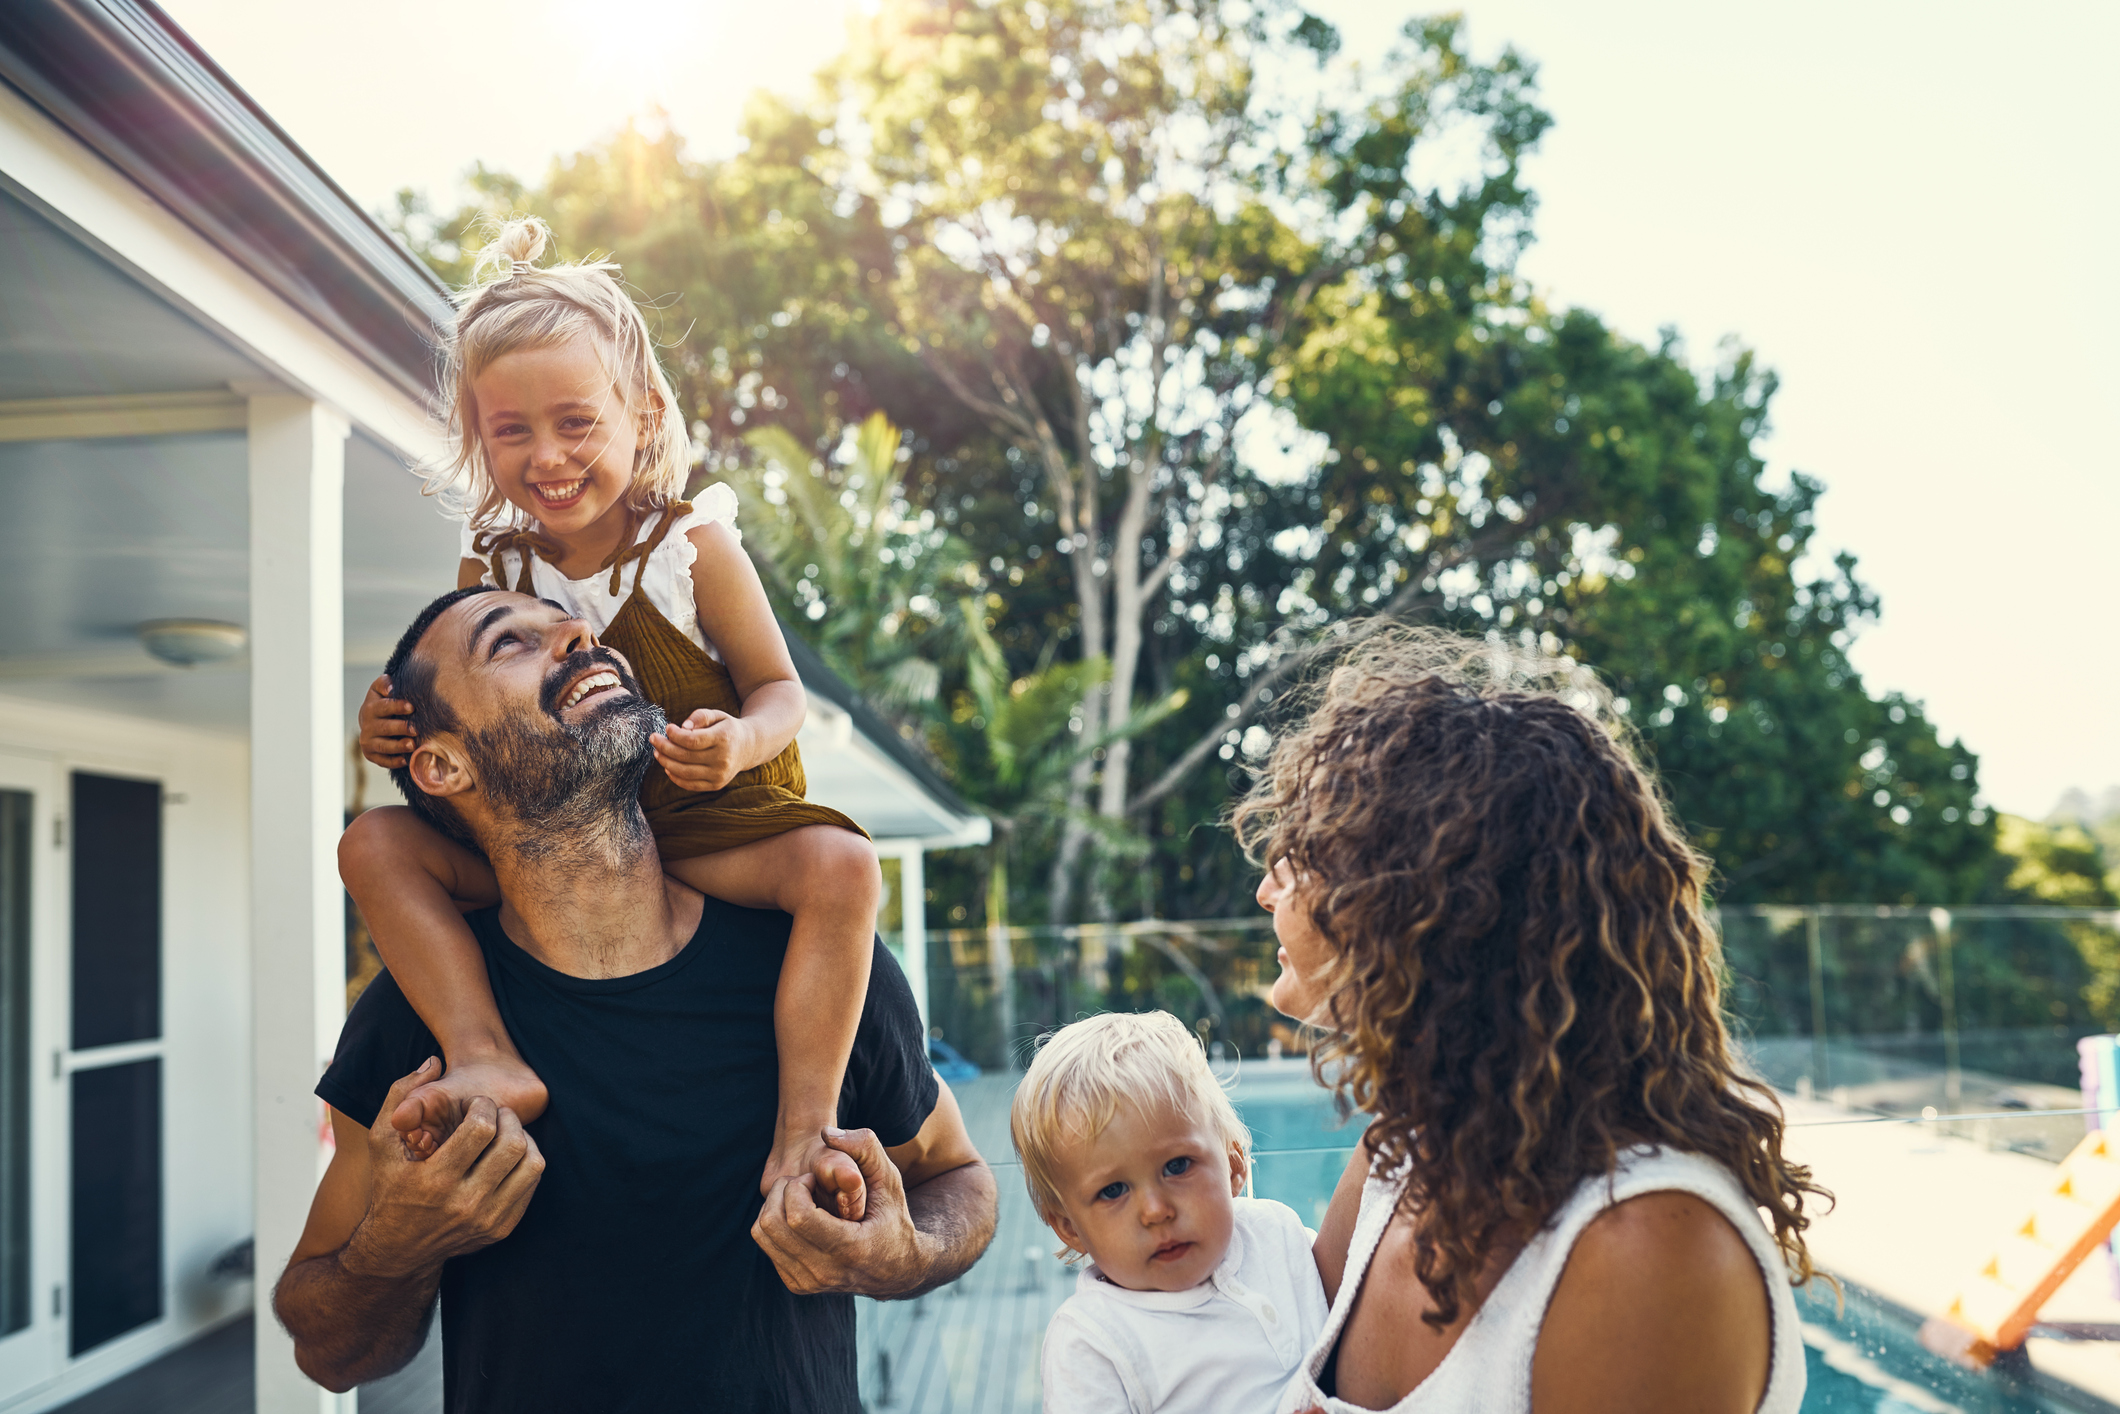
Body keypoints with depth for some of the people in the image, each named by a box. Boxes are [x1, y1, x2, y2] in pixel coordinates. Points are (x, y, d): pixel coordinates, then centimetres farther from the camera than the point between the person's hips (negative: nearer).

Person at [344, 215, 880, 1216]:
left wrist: (741, 742, -27)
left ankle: (802, 1132, -29)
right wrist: (391, 729, -10)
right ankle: (486, 1059, -25)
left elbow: (780, 690, -4)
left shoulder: (693, 548, -8)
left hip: (709, 830, -3)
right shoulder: (491, 570, 2)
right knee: (376, 845, -14)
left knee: (841, 867, -31)